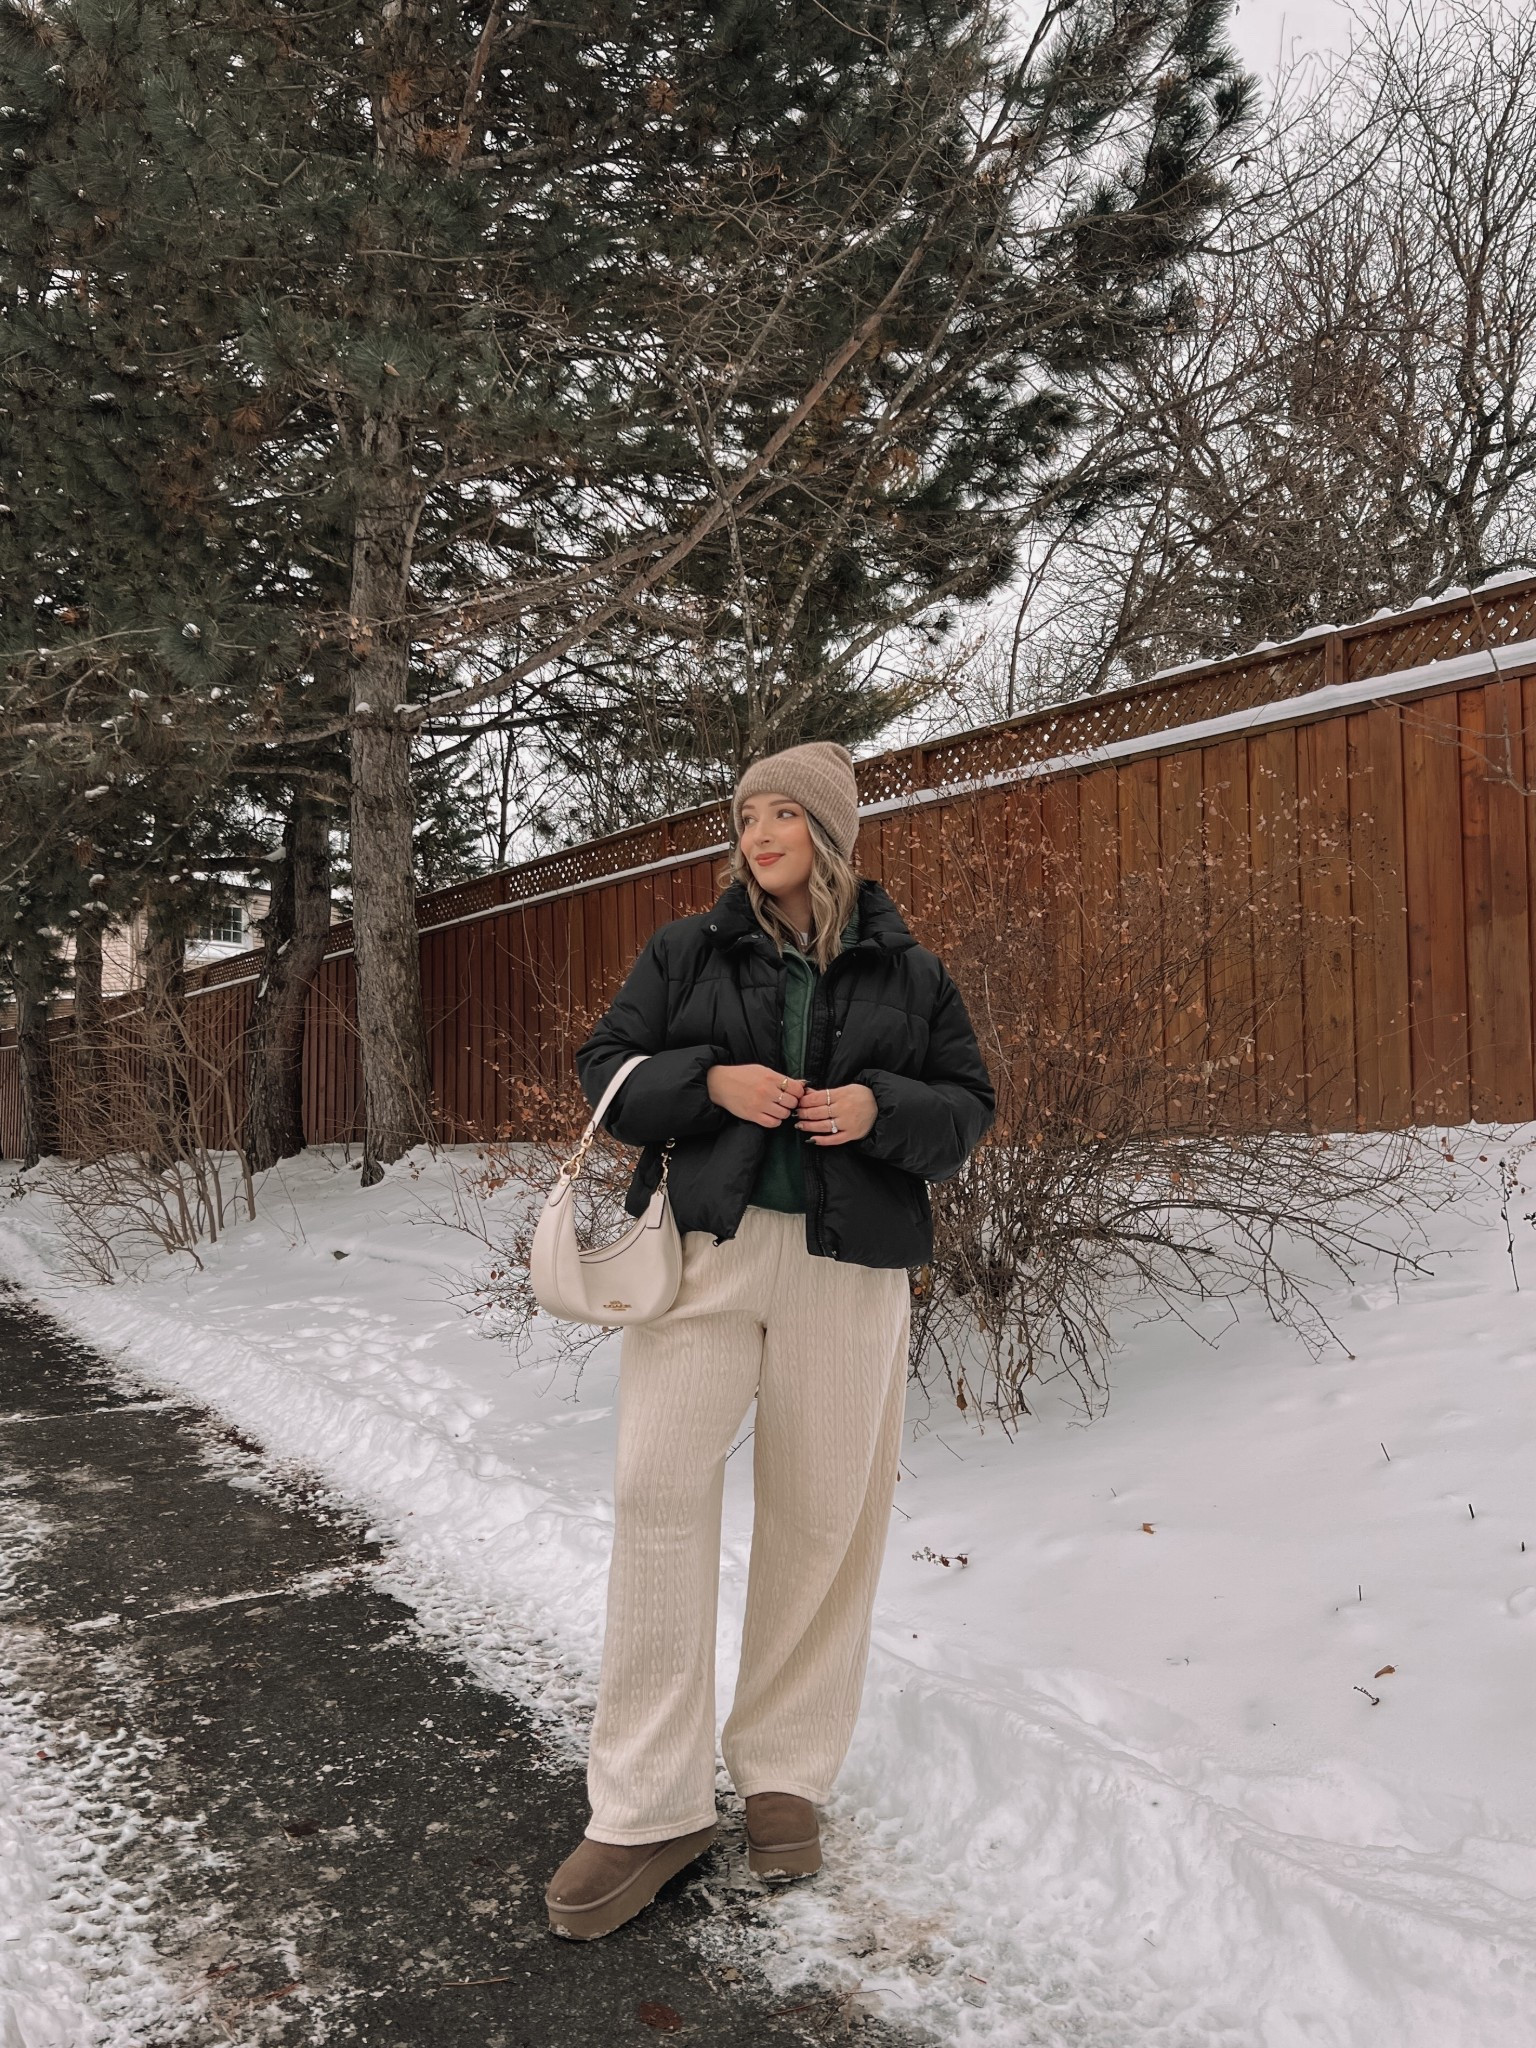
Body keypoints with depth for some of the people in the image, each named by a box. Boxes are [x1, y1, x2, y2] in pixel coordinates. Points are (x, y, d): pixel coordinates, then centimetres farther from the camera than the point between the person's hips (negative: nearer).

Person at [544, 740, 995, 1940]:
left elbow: (967, 1108, 10)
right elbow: (606, 1069, 8)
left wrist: (883, 1108, -11)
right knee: (659, 1491, -7)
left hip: (848, 1265, 0)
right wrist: (708, 1080, -11)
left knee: (822, 1514, 5)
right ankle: (649, 1807, 3)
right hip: (702, 1246, 0)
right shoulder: (688, 951, 9)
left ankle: (785, 1774, 24)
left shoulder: (910, 972, 9)